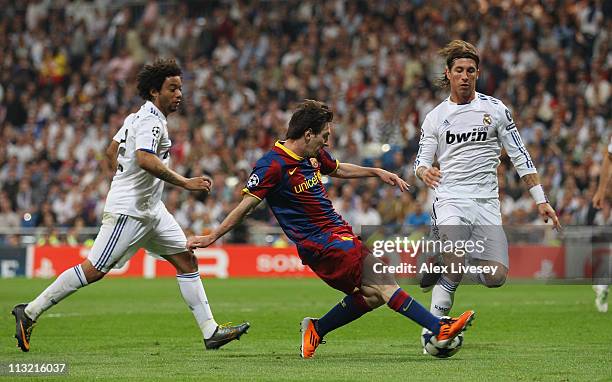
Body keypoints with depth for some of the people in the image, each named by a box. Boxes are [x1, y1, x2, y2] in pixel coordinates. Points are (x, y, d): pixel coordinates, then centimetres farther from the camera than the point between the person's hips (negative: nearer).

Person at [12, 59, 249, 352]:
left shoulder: (138, 116, 14)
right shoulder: (151, 121, -17)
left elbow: (112, 151, 25)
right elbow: (145, 159, -34)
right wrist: (185, 183, -32)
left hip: (150, 208, 11)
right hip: (128, 210, -11)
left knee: (187, 260, 6)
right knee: (94, 270, -9)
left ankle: (210, 331, 5)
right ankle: (30, 312, 0)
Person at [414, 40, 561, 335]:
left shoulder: (494, 109, 7)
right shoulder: (435, 117, 8)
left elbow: (519, 156, 9)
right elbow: (421, 162, 8)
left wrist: (541, 200, 4)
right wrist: (424, 172, -18)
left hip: (486, 203, 2)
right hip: (450, 199, -1)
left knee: (495, 277, -12)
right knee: (456, 261, -27)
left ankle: (448, 263, 16)